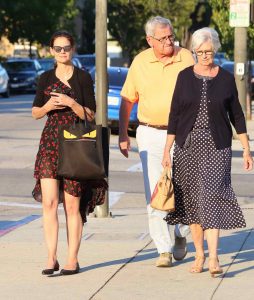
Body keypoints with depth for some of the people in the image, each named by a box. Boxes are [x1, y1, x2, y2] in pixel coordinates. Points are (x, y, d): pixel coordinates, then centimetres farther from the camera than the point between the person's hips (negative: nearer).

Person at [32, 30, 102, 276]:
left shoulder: (83, 78, 1)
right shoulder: (46, 78, 9)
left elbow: (90, 115, -2)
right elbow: (35, 113, 15)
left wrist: (71, 103, -17)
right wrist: (48, 106, -6)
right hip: (50, 143, 2)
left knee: (72, 204, -1)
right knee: (49, 201, -9)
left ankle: (72, 259, 6)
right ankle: (51, 258, -7)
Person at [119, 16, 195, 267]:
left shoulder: (186, 58, -1)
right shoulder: (140, 62, 2)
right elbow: (127, 100, 9)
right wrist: (122, 134, 6)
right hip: (150, 134, 0)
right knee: (155, 193, -4)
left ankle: (181, 235, 26)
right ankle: (164, 249, 0)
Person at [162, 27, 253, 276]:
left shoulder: (226, 79, 2)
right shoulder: (185, 77, 3)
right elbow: (174, 115, 4)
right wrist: (167, 150, 0)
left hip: (216, 147, -2)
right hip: (188, 145, 2)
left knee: (212, 198, -13)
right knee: (192, 200, 6)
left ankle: (213, 258, -18)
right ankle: (199, 255, 18)